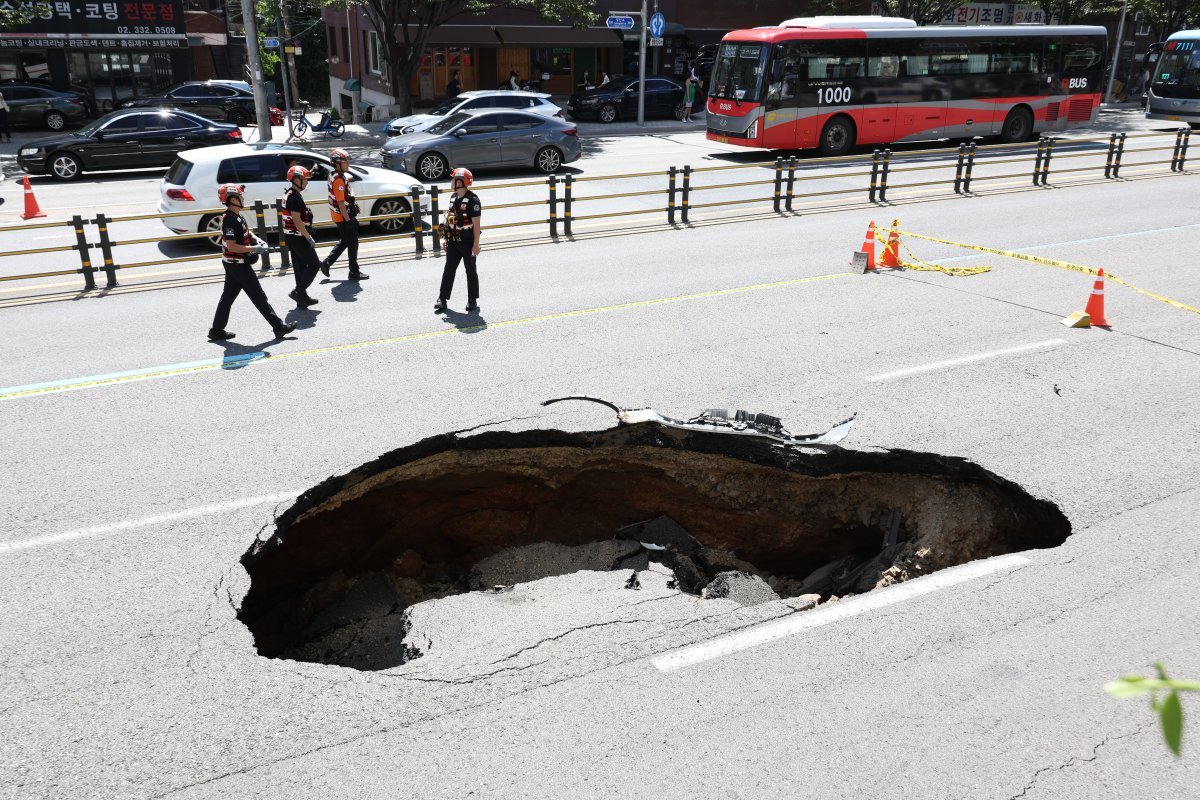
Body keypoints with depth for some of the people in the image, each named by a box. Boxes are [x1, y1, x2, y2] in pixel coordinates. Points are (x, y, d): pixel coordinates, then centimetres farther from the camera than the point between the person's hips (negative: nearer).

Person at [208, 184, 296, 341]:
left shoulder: (235, 216, 9)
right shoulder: (230, 220, -22)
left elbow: (245, 234, 25)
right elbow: (231, 246, -26)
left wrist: (257, 240, 6)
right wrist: (254, 249, -23)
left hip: (233, 264, 10)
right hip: (238, 265, -10)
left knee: (228, 296, 14)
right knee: (259, 297, -3)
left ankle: (217, 330, 20)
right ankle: (279, 327, 3)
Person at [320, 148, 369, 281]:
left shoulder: (334, 176, 11)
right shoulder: (339, 180, -21)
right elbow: (340, 202, -25)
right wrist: (348, 219, -23)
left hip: (338, 216, 10)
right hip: (344, 217, -10)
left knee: (344, 242, 21)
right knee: (352, 244, 0)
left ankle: (326, 263, 21)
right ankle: (354, 272, 9)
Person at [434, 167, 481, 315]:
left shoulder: (472, 200, -15)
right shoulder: (454, 198, 9)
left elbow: (476, 223, -15)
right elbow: (450, 220, 15)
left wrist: (476, 244, -17)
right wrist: (447, 239, 14)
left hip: (468, 242, -7)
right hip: (453, 242, 7)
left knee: (471, 271, 6)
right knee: (448, 270, 7)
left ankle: (472, 302, 15)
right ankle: (442, 299, 12)